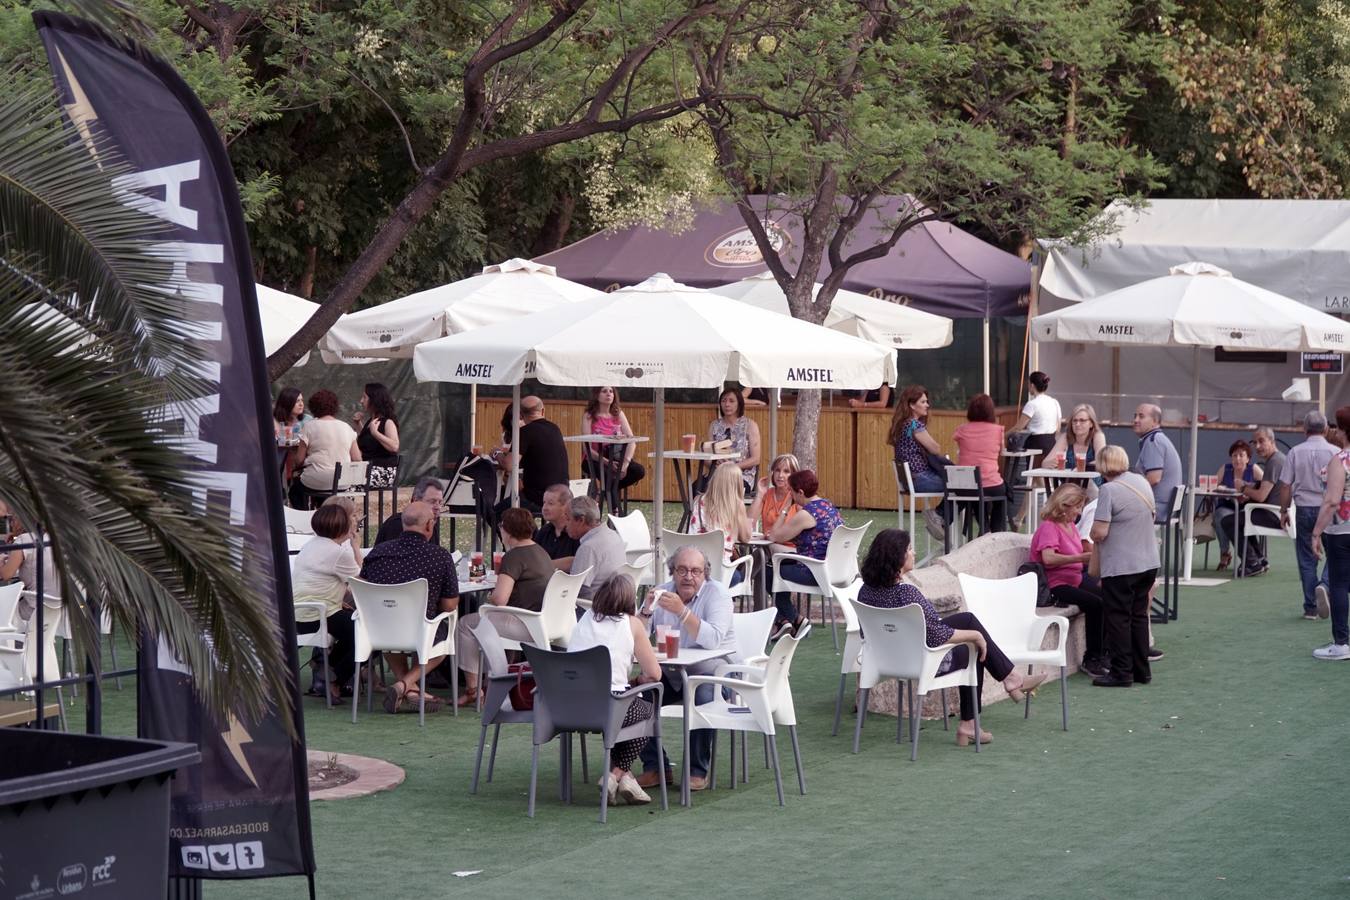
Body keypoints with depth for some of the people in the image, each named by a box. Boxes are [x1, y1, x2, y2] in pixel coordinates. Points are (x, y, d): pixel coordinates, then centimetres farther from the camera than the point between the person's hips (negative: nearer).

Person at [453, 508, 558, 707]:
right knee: (482, 618, 30)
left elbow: (499, 600, -20)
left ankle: (472, 688, 5)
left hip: (530, 627, -10)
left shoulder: (515, 556, -14)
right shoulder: (540, 552, 16)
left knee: (466, 624, 1)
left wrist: (490, 597, 2)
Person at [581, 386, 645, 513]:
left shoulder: (619, 414, 9)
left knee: (639, 470, -22)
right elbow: (587, 448, -12)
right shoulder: (589, 416, -3)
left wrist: (625, 463, -18)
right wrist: (606, 462, -24)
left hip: (615, 459, 4)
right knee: (609, 474, -35)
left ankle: (610, 490, -4)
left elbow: (632, 441, 0)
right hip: (594, 460, -4)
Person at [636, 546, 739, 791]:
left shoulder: (716, 592, -7)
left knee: (704, 694, -35)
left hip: (714, 668, -4)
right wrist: (647, 611, -18)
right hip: (671, 672, 4)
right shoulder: (661, 592, 7)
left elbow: (712, 640, -24)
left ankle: (698, 771, -19)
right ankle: (655, 767, -8)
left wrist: (682, 611, -33)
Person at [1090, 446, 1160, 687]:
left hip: (1120, 566, -7)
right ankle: (1141, 670, 19)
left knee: (1118, 618, 1)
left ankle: (1121, 672, 3)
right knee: (1139, 615, 15)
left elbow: (1099, 532, -20)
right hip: (1148, 562, 7)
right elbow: (1152, 517, 19)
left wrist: (1092, 534, 1)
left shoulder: (1109, 490, -18)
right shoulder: (1142, 482, 6)